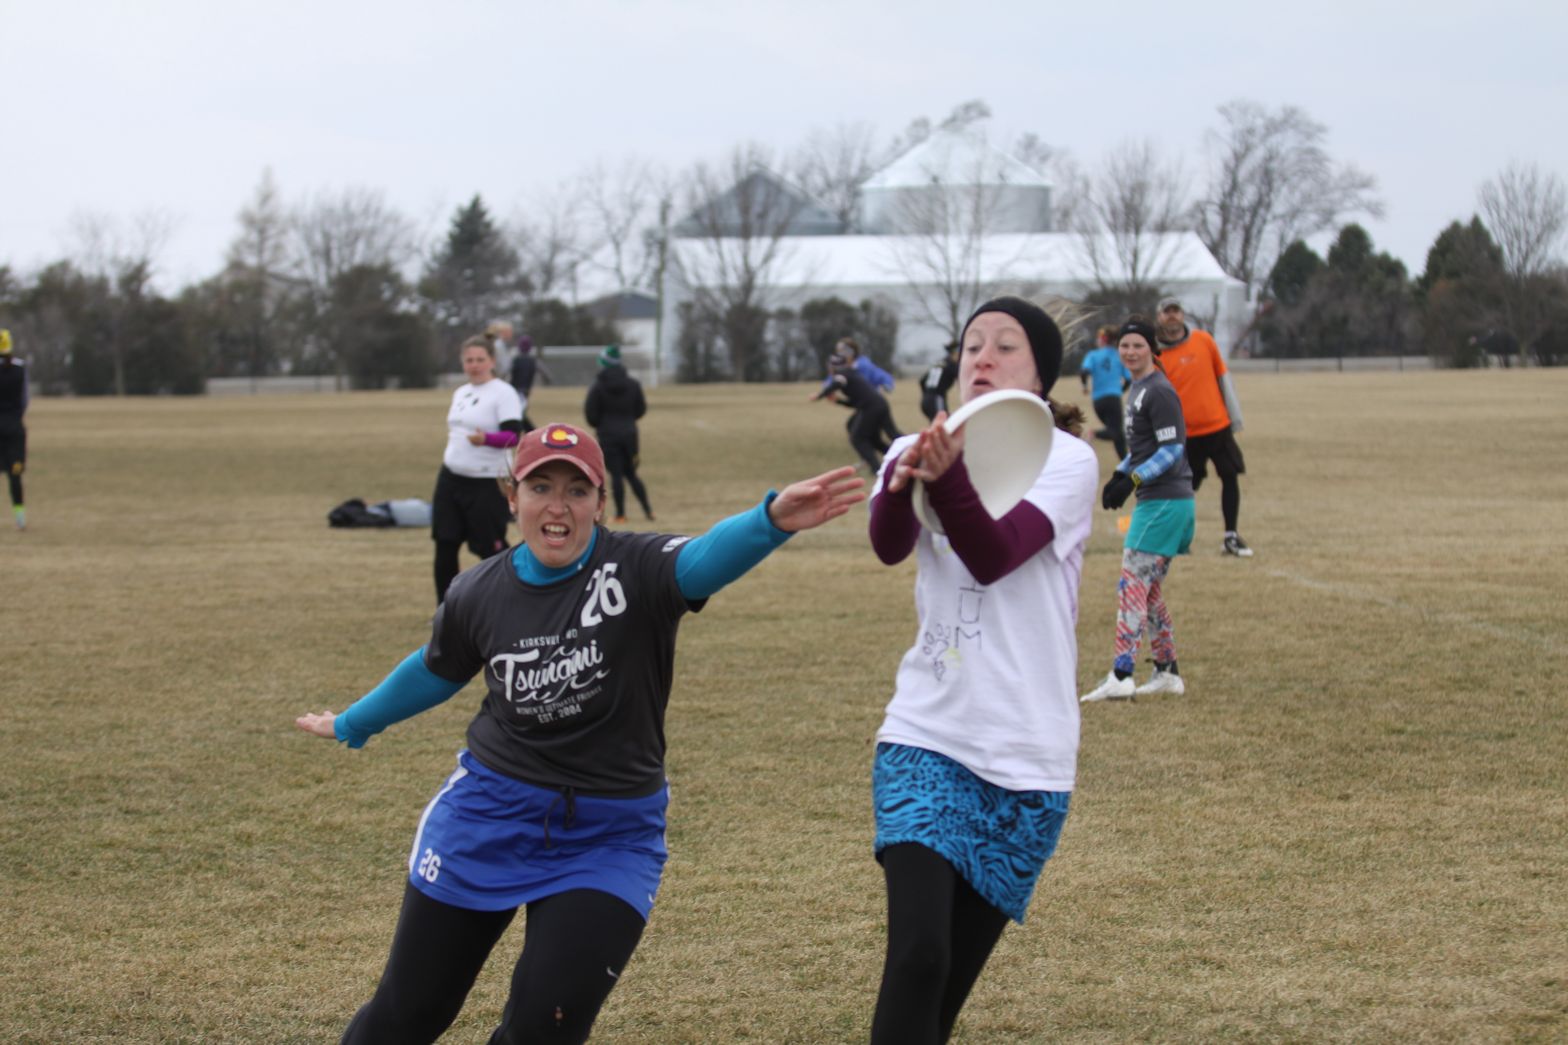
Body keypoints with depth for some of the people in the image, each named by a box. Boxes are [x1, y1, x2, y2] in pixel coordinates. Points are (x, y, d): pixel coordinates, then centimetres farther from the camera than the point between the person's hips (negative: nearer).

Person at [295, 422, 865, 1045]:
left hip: (612, 835, -2)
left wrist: (771, 520, -61)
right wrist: (352, 725, 32)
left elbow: (706, 559, -39)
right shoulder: (477, 595, -5)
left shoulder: (636, 571, -16)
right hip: (488, 815, 3)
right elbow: (437, 672, 17)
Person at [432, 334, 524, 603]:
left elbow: (514, 435, -21)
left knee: (492, 549, -4)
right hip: (451, 480, 7)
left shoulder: (503, 392, -10)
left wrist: (486, 439, -38)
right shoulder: (460, 392, 14)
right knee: (445, 548, 4)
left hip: (486, 485, -7)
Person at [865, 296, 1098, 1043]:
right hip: (927, 737, 1)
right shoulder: (919, 447, 3)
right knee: (917, 958, -17)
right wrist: (902, 481, -40)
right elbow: (888, 546, -18)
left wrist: (947, 477, -40)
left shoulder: (1068, 460, -5)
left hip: (1027, 756, -1)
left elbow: (994, 556, -22)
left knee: (951, 981, 6)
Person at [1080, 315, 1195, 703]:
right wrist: (1120, 474, 12)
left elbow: (1172, 449, -17)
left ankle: (1121, 675, -16)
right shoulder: (1138, 389, 17)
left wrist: (1133, 479, -23)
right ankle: (1167, 673, 20)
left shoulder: (1159, 391, -13)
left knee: (1132, 582, -13)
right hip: (1154, 499, 10)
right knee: (1149, 589, 14)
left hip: (1165, 500, -10)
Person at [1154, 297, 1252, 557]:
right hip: (1185, 433, -2)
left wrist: (1235, 415, 7)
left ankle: (1231, 537, 9)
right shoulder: (1156, 355, -4)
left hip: (1219, 426, 2)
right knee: (1186, 487, 0)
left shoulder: (1203, 340, 2)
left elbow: (1223, 377, 9)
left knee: (1230, 477, 1)